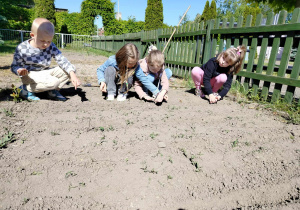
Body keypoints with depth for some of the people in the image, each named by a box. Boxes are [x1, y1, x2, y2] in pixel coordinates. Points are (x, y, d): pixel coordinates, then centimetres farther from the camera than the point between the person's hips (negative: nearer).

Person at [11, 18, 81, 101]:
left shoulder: (51, 47, -7)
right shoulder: (22, 48, -15)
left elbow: (62, 60, -16)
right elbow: (14, 66, -6)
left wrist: (72, 74, -31)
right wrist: (19, 71, -32)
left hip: (45, 73, 5)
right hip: (30, 75, -5)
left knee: (68, 70, -10)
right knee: (54, 82, -32)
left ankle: (53, 91, 3)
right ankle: (25, 89, -10)